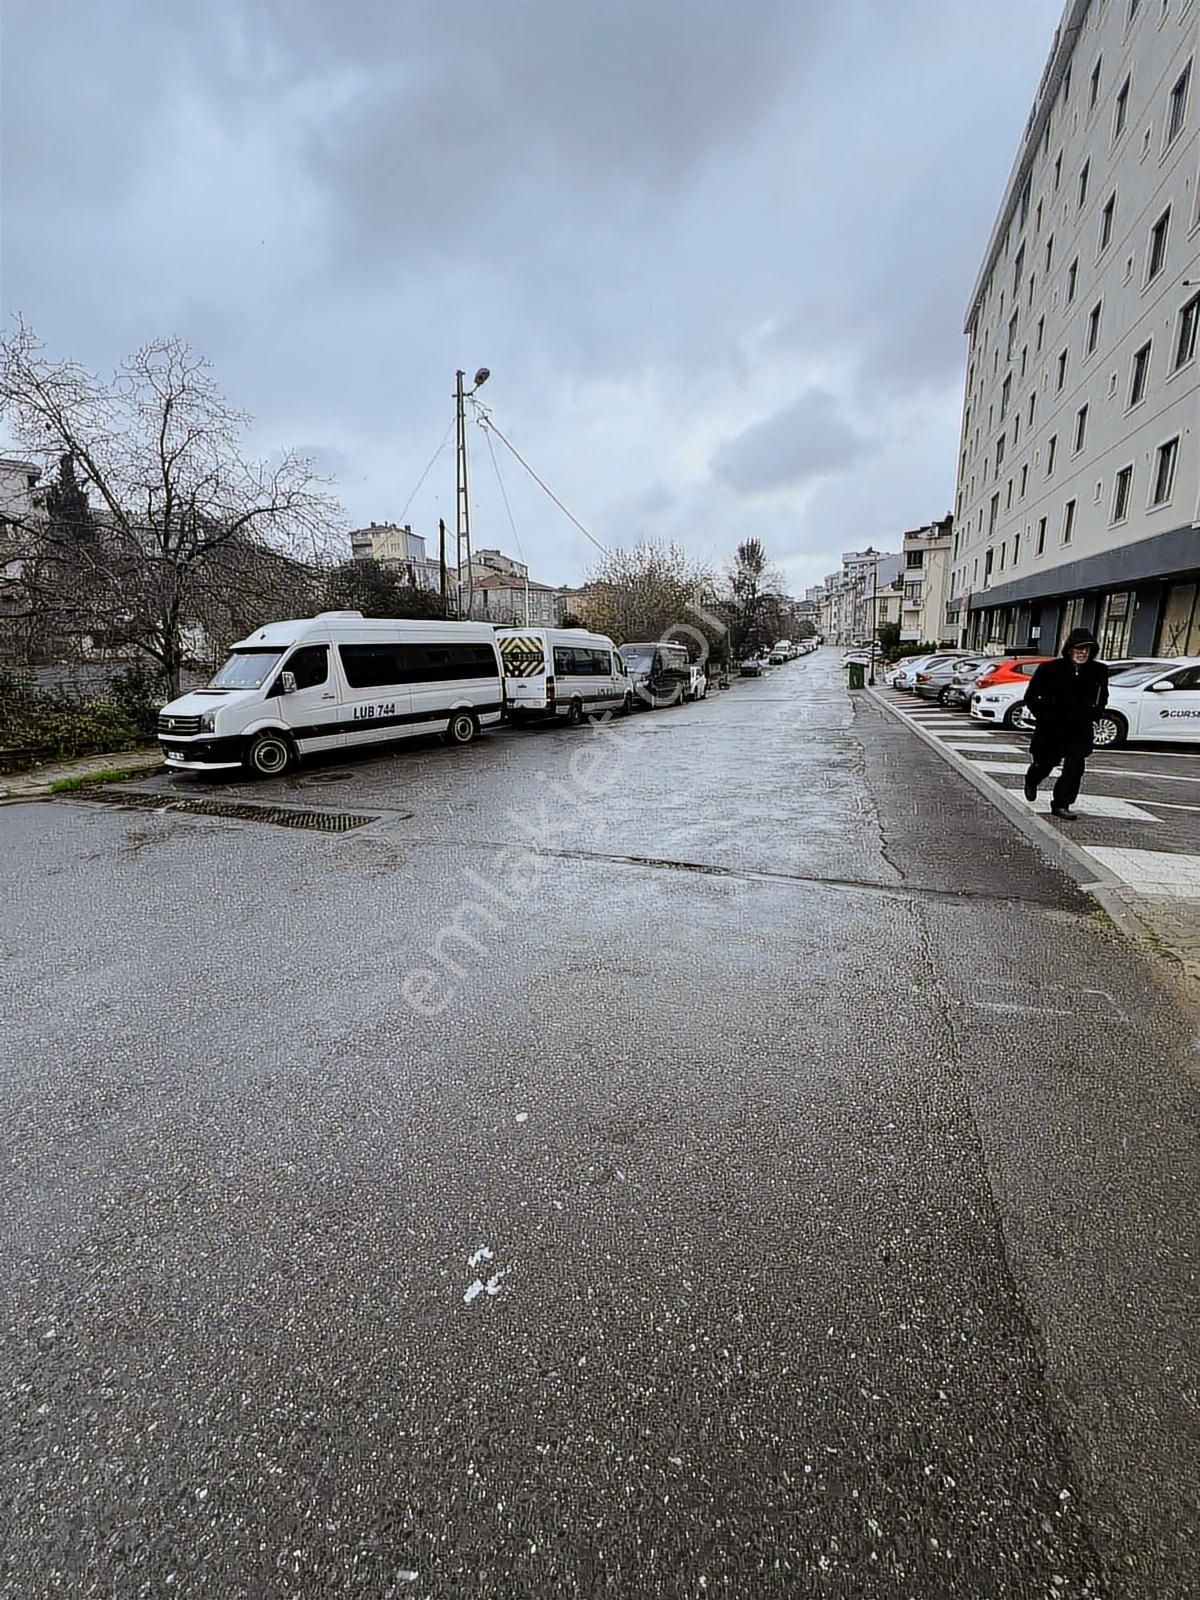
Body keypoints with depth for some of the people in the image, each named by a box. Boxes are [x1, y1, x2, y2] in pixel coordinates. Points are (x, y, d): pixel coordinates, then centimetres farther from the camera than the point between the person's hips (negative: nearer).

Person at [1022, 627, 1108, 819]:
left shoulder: (1099, 672, -1)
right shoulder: (1050, 669, -11)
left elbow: (1102, 700, 15)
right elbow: (1031, 697, -2)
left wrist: (1090, 716, 2)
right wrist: (1044, 717, -7)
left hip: (1080, 730, 2)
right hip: (1050, 729, -2)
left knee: (1075, 768, -7)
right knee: (1044, 763, 13)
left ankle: (1061, 804, 0)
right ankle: (1031, 782, 45)